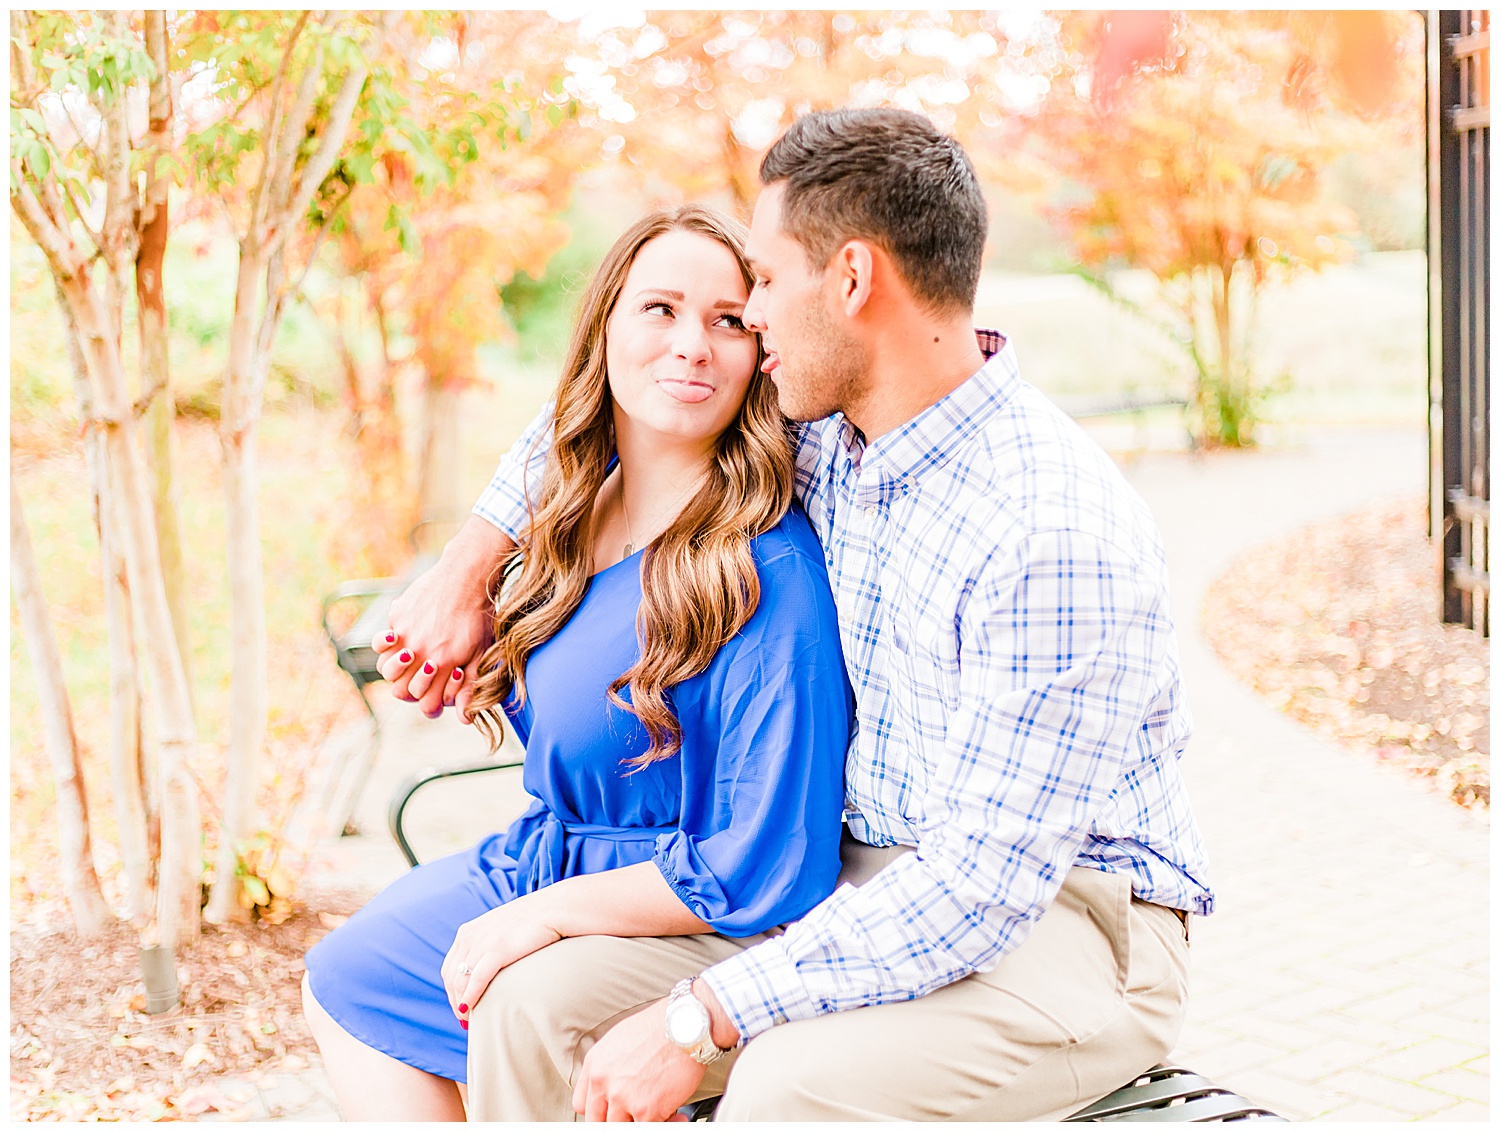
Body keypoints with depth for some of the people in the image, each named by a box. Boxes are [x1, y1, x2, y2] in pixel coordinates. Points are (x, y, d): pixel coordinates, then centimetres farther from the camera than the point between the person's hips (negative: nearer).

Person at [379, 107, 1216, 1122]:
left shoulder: (1056, 533, -25)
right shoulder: (830, 437, 0)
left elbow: (985, 887, -27)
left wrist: (701, 1021, -26)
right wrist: (468, 563, 15)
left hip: (1067, 921, -7)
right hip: (870, 890, 7)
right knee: (539, 1007, -12)